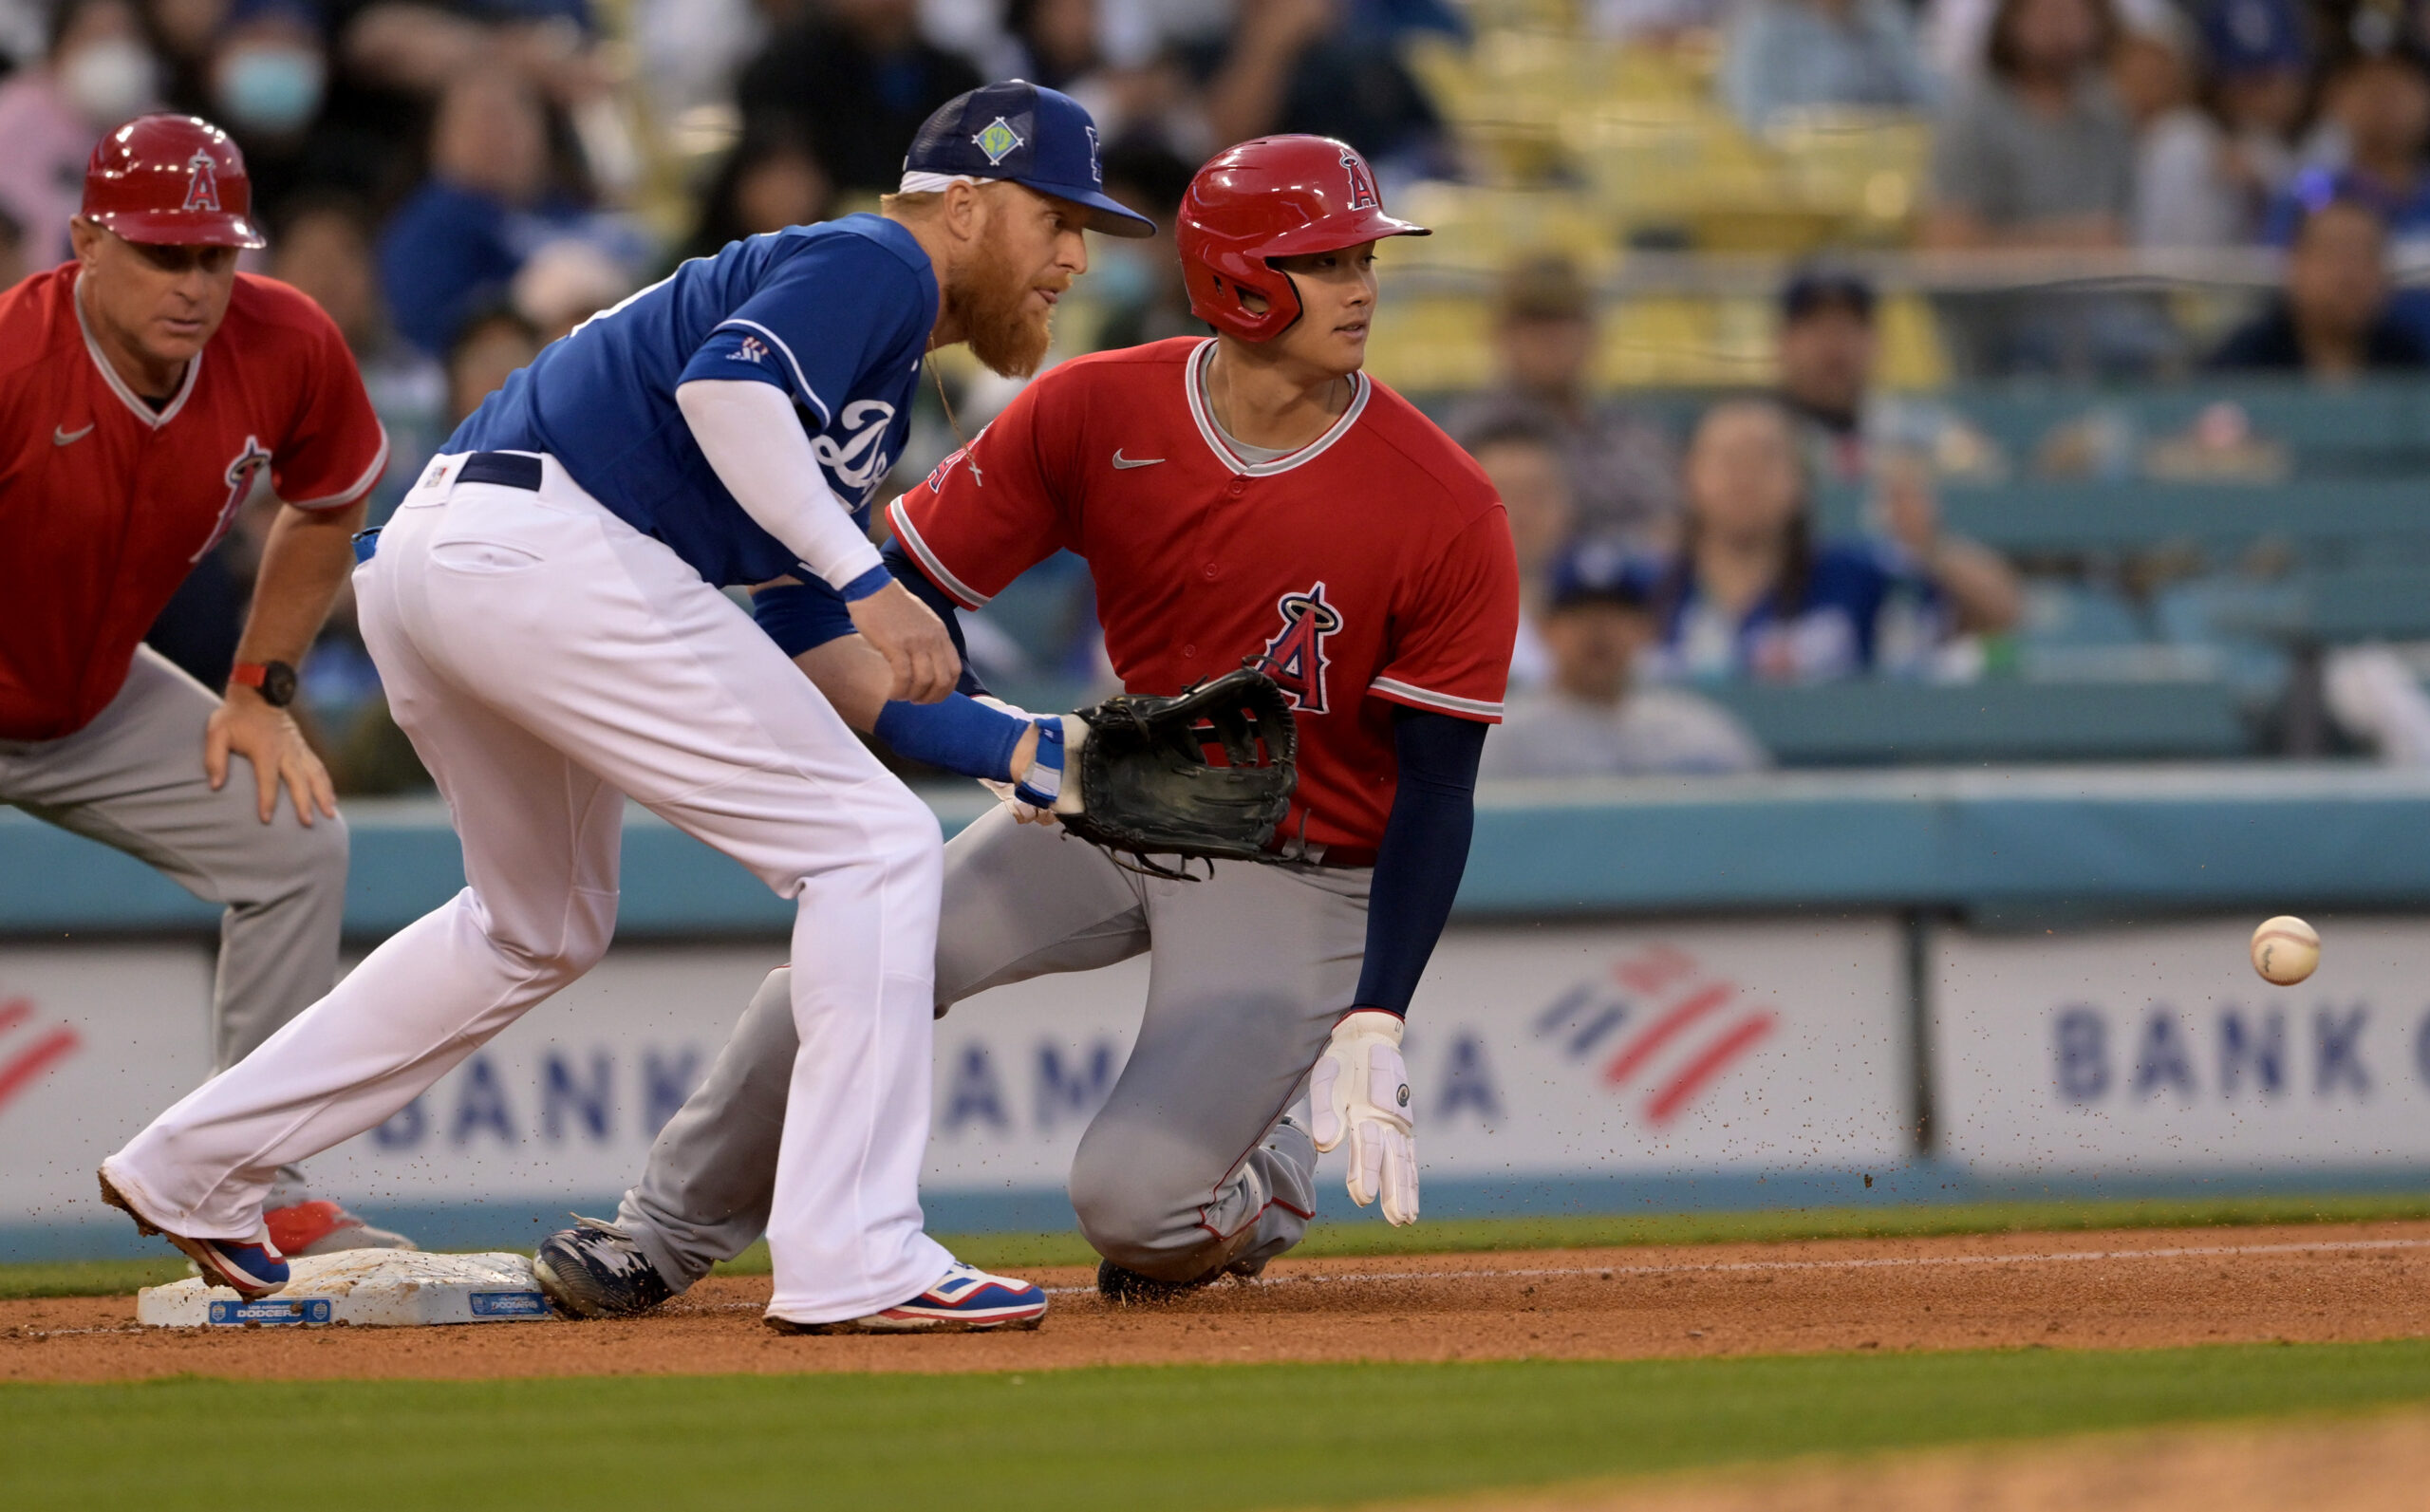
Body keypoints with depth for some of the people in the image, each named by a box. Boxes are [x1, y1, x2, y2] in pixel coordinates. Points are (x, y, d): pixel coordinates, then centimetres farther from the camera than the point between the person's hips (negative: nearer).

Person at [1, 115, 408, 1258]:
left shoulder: (286, 350, -16)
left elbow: (327, 507, 5)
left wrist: (260, 692, 2)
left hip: (98, 697, 6)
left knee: (293, 842, 1)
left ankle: (257, 1186, 12)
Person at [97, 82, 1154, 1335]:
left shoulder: (882, 373, 27)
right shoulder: (878, 267, -1)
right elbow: (725, 384, -21)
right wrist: (864, 581, -18)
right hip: (549, 553, -11)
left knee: (541, 926, 29)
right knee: (870, 847, -7)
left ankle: (194, 1165, 34)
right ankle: (851, 1264, -13)